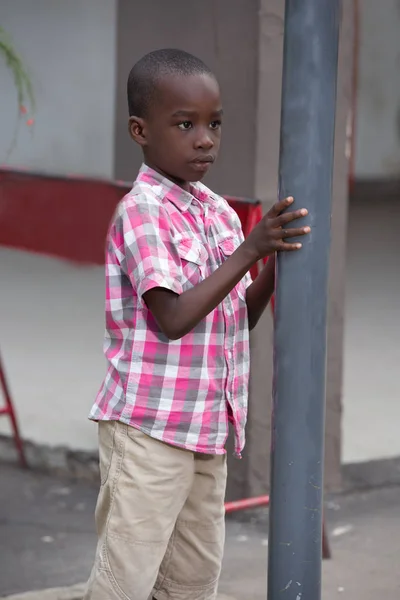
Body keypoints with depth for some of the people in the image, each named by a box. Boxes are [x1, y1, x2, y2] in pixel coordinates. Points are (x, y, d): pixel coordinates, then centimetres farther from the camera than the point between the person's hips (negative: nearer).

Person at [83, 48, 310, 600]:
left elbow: (240, 318, 13)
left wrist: (276, 264, -4)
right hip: (148, 429, -8)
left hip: (209, 429, 8)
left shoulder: (220, 213, 9)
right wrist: (249, 250, -22)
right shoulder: (142, 212, -14)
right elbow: (173, 318, -22)